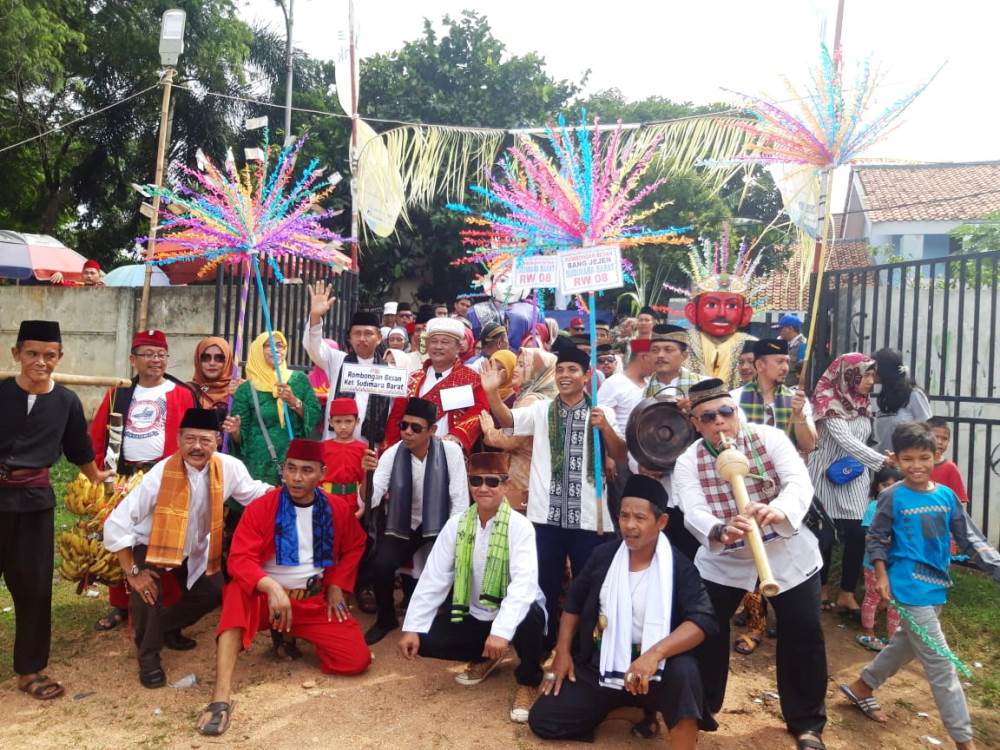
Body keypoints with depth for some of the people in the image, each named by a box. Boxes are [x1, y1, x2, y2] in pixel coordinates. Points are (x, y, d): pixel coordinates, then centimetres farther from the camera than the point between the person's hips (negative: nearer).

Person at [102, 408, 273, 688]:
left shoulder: (229, 467, -21)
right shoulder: (161, 474, -33)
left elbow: (253, 492, -5)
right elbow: (116, 524, -30)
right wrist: (132, 572, -27)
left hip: (196, 549, 5)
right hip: (151, 546, -4)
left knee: (213, 593, -1)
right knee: (147, 591, -27)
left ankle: (167, 628, 29)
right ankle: (148, 654, 1)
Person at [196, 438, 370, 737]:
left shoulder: (338, 509, -2)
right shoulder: (260, 507, -12)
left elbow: (354, 547, 14)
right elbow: (240, 558, -20)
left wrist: (336, 586, 1)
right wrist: (271, 587, -37)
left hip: (314, 602, 3)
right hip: (265, 597, -3)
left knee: (356, 659, -12)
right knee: (237, 593, -37)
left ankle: (290, 636, 16)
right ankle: (221, 695, -41)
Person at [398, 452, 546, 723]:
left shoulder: (520, 527, -19)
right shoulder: (456, 524, -5)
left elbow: (524, 583, -32)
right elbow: (433, 578, -6)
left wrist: (501, 630, -44)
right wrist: (411, 627, -13)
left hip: (512, 616, -4)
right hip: (473, 615, 5)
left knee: (530, 618, -37)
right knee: (424, 639, -13)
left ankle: (528, 682, -4)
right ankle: (484, 658, 16)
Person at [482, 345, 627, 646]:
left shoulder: (602, 413, 4)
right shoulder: (541, 410, 6)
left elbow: (620, 456, 0)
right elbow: (506, 419, -8)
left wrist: (605, 427, -16)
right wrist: (492, 392, -25)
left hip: (586, 514, -1)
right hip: (547, 514, 1)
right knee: (545, 582, 12)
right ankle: (544, 643, 30)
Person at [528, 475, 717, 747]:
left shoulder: (679, 567, -11)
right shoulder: (603, 555, 1)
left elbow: (703, 620, -24)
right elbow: (574, 603, 13)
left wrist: (655, 653, -37)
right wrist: (562, 652, 5)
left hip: (651, 665, -5)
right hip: (597, 664, 6)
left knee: (683, 672, -38)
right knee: (542, 720, -3)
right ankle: (620, 706, 18)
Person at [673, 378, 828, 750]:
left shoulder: (770, 438, -13)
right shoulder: (688, 462, -11)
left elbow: (800, 481, -26)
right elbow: (693, 514, -24)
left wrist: (779, 510, -48)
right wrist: (720, 531, -47)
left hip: (788, 554, 0)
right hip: (722, 559, 1)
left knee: (803, 636, 2)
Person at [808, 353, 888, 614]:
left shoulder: (863, 403, 8)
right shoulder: (829, 403, -15)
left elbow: (861, 439, 15)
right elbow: (846, 441, -24)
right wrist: (883, 461, -31)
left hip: (855, 477, 6)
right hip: (828, 476, -5)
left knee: (857, 536, -3)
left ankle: (847, 594, 10)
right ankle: (820, 590, 20)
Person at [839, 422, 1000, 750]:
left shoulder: (947, 495, 2)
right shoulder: (893, 497, -11)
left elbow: (970, 538, 3)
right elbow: (876, 538, -4)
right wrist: (882, 576, -12)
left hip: (935, 586, 7)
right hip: (910, 588, -7)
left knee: (906, 645, 22)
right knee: (941, 664, -3)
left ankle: (860, 687, 41)